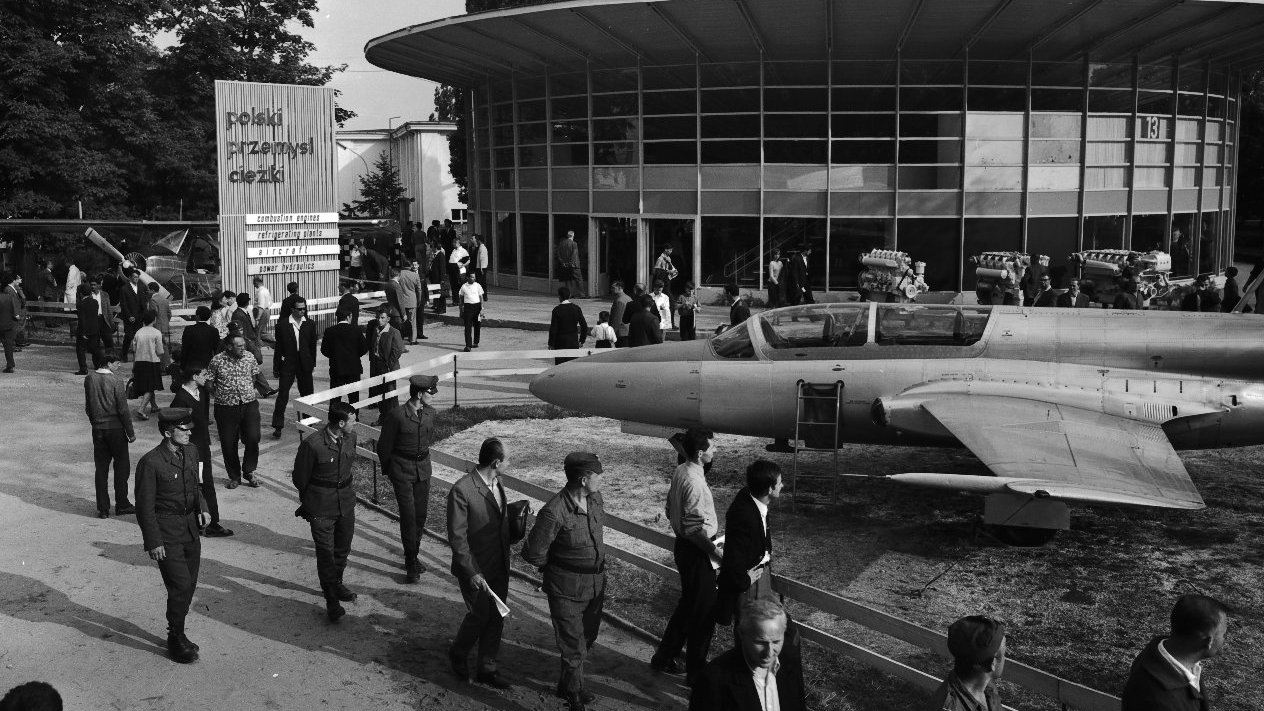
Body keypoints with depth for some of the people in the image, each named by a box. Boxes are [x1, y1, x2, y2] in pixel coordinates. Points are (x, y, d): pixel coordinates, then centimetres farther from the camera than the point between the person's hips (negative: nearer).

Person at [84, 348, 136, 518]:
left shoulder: (89, 379, 1)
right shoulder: (116, 381, -15)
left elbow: (88, 407, 8)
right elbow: (123, 410, -13)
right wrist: (131, 432, -4)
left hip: (97, 429, 5)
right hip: (115, 428, -5)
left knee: (101, 468, 9)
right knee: (122, 466, 8)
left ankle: (102, 508, 11)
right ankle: (121, 505, 12)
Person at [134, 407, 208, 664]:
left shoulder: (191, 452, 4)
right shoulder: (150, 463, -18)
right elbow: (145, 506, -13)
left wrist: (201, 507, 2)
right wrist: (153, 542, -13)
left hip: (190, 528, 7)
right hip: (166, 532, -7)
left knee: (189, 585, 12)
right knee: (181, 585, -8)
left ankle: (177, 635, 28)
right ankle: (176, 639, 9)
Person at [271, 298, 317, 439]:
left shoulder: (310, 325, 3)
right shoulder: (282, 325, -4)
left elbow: (313, 345, 8)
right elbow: (279, 346, 0)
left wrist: (313, 363, 7)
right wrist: (279, 363, -3)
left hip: (305, 365, 3)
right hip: (288, 365, -3)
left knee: (307, 395, 12)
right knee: (282, 395, -6)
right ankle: (277, 427, -4)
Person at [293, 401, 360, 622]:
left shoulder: (350, 437, -5)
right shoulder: (312, 444, -24)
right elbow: (300, 477, -8)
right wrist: (307, 500, 6)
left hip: (346, 502, 6)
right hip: (321, 508, -6)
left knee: (343, 547, 20)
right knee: (325, 552, 0)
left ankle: (336, 584, 43)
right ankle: (332, 601, 11)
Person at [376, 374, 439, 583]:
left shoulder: (430, 413, -1)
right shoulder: (397, 415, -18)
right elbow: (384, 446, -6)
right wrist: (388, 470, 6)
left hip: (423, 468, 5)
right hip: (401, 469, -5)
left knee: (421, 513, 9)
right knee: (408, 515, -8)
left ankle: (413, 556, 26)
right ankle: (411, 565, -1)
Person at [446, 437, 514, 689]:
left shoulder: (496, 483, 2)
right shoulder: (461, 490, -23)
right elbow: (457, 537, -21)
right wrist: (472, 573, -21)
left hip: (499, 566, 7)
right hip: (475, 568, -7)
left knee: (496, 618, 12)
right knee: (479, 615, 4)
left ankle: (487, 669, 28)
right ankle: (458, 654, 33)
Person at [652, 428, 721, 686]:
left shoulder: (680, 472, 5)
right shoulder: (694, 481, -25)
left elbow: (671, 510, 15)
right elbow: (694, 528, -27)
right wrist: (715, 551, -20)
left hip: (683, 547, 10)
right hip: (696, 552, -10)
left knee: (688, 605, 22)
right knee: (703, 611, 3)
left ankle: (664, 658, 34)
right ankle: (696, 672, 15)